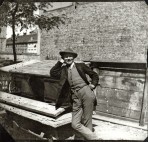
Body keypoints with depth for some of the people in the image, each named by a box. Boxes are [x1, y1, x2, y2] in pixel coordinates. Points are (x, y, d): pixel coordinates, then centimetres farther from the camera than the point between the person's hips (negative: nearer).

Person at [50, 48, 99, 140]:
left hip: (86, 92, -3)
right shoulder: (63, 70, 20)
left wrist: (93, 84, -1)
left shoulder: (80, 65, 13)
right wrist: (60, 62, 13)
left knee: (87, 123, -4)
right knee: (75, 124, -6)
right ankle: (94, 138, 4)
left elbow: (94, 75, 16)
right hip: (75, 98, 3)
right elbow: (52, 73, 10)